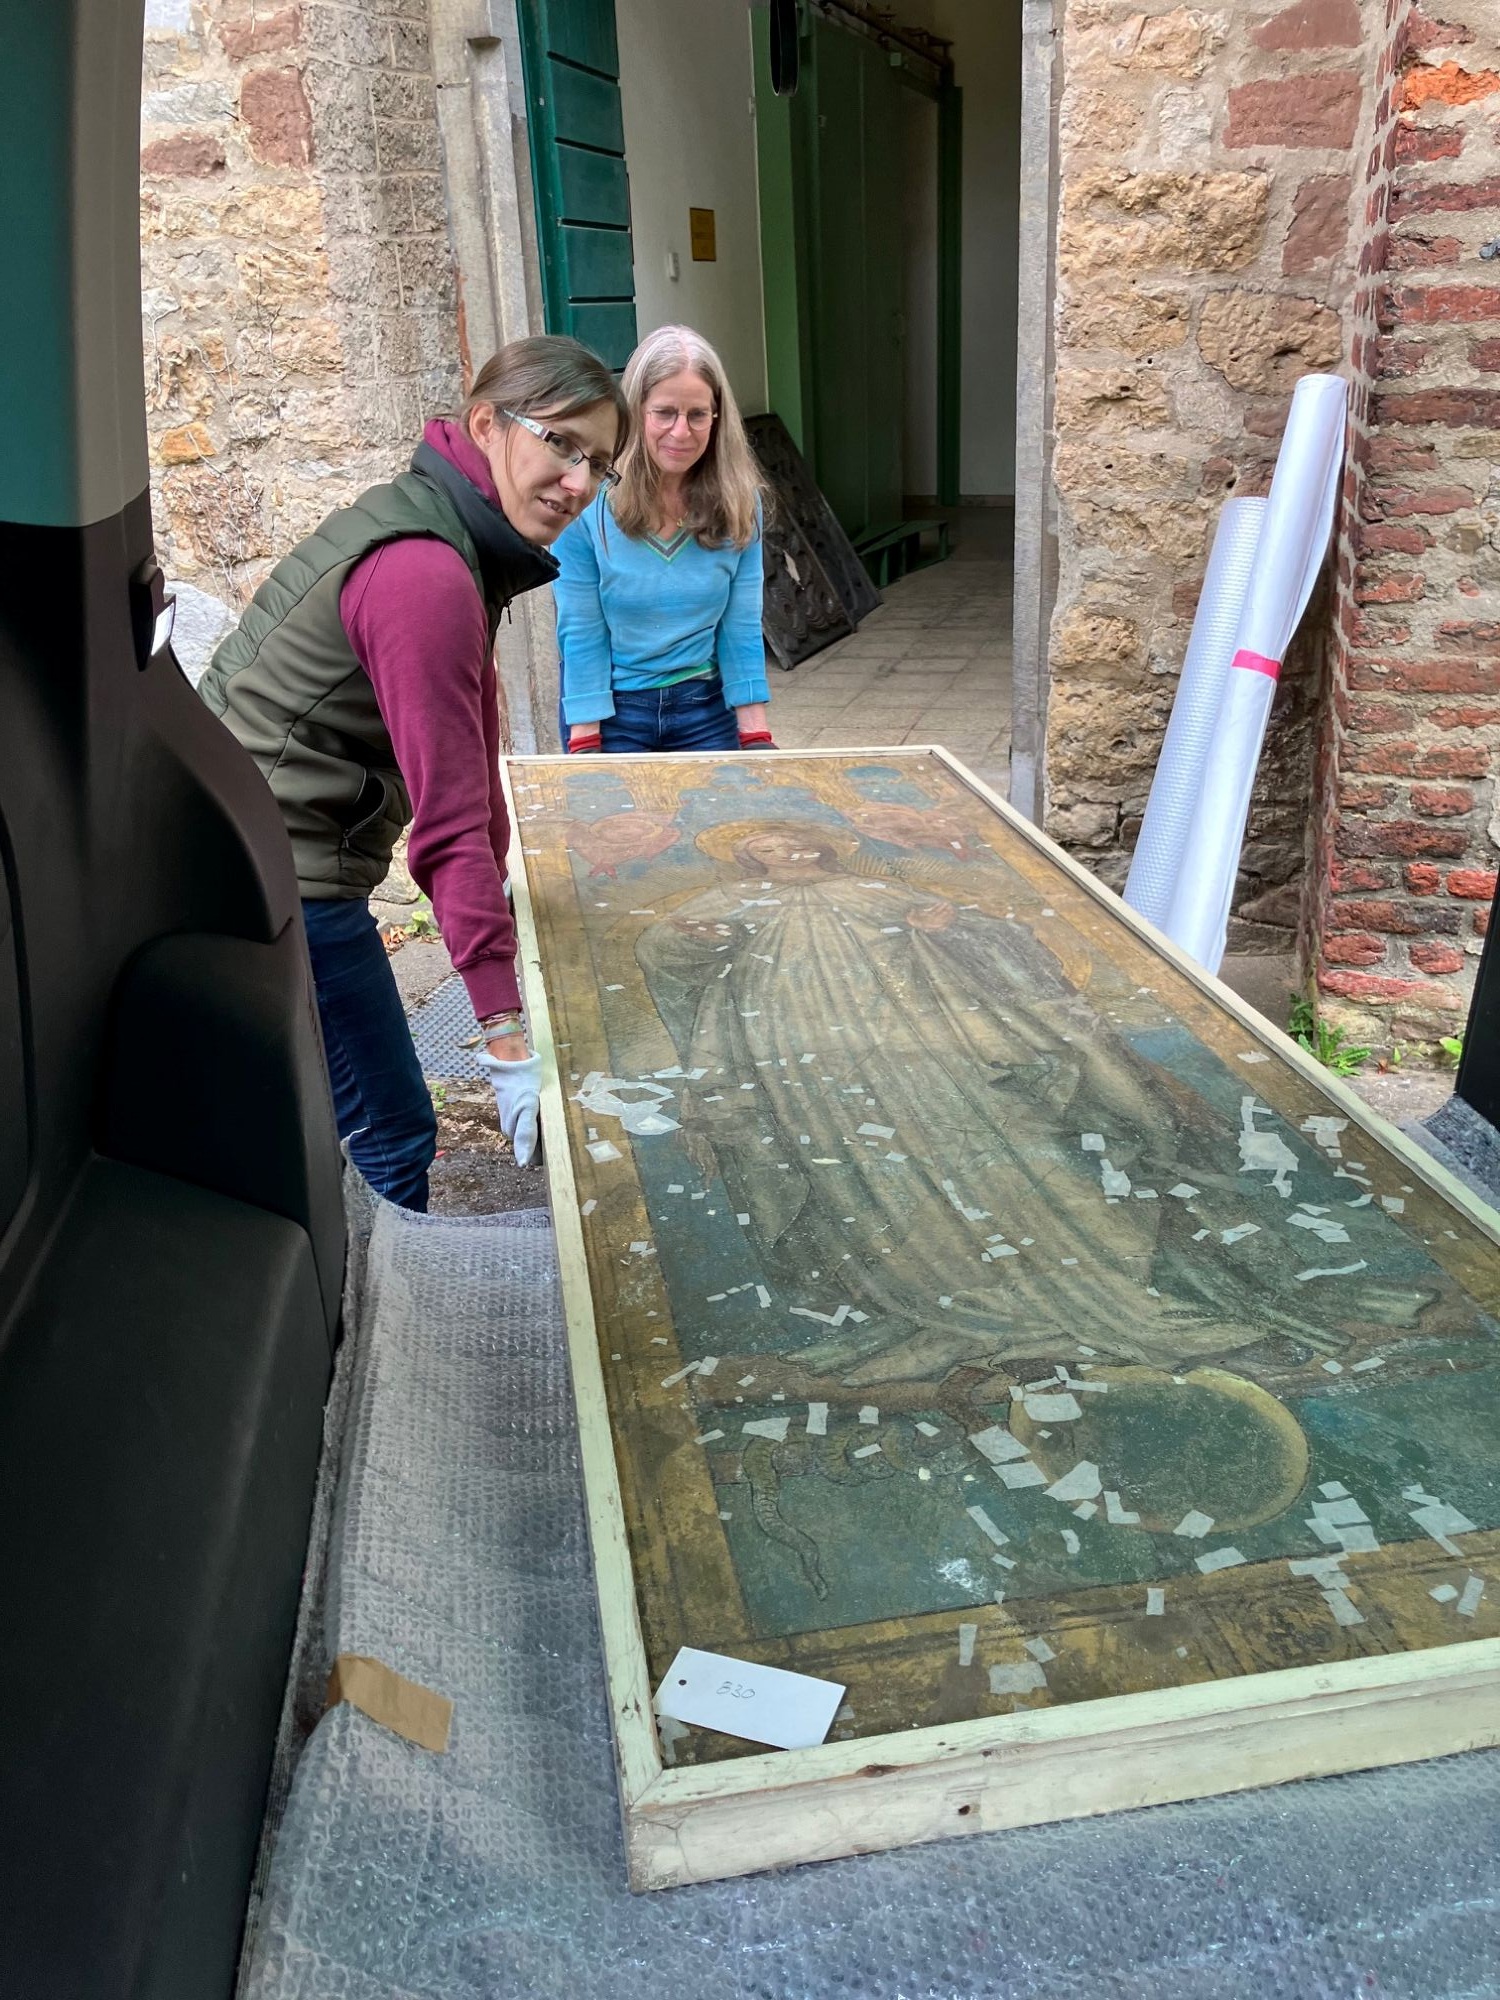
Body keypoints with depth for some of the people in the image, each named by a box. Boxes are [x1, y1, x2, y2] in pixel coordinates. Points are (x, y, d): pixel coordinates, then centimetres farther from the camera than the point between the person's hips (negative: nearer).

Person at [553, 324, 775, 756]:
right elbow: (580, 634, -12)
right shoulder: (588, 501, -15)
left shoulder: (738, 502, -6)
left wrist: (756, 736, -7)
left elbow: (741, 630, -4)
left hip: (707, 708, 2)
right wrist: (585, 745, -13)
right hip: (610, 711, -2)